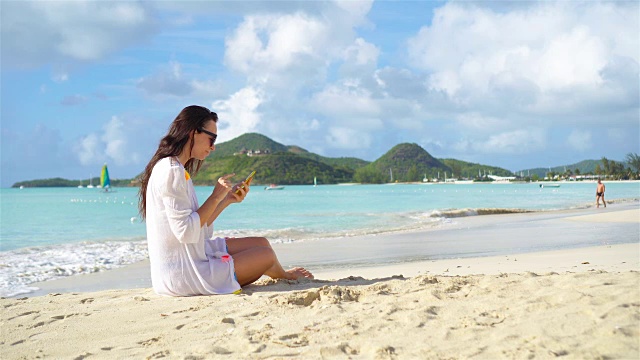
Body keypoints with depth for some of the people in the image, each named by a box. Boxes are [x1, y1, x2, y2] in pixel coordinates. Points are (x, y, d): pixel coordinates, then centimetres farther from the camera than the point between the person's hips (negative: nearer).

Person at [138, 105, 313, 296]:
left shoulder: (177, 169, 13)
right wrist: (216, 196, -16)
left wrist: (227, 199, 6)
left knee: (261, 243, 12)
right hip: (181, 276, -10)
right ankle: (285, 276, 35)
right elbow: (186, 232, -24)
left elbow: (199, 227, 12)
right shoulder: (171, 171, -19)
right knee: (267, 255, 1)